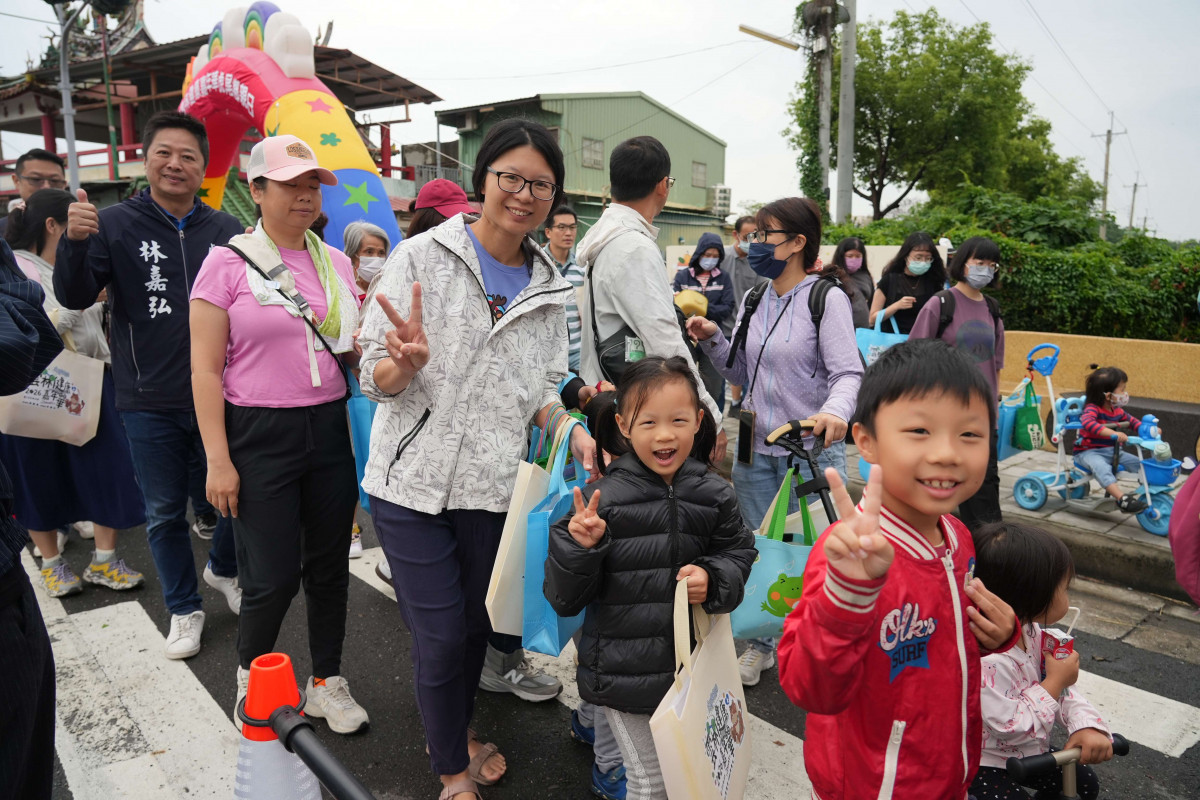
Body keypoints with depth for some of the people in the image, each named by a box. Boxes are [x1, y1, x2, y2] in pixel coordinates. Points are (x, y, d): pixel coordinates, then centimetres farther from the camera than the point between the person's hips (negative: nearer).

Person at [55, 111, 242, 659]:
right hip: (149, 403, -1)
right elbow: (74, 297, -8)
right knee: (165, 513, 12)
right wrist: (74, 241, -25)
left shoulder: (224, 230, 2)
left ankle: (223, 570, 41)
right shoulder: (115, 224, -2)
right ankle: (184, 608, 31)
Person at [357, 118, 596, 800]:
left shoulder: (549, 287, 6)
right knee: (442, 635, 4)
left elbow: (543, 386, 10)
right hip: (414, 481, -3)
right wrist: (406, 364, -30)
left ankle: (461, 733, 47)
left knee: (478, 623, 19)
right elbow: (375, 377, -7)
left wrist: (572, 431, -10)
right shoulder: (421, 257, -6)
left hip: (496, 485, 4)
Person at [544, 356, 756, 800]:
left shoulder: (714, 495, -7)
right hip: (624, 675, -3)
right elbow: (564, 599, -12)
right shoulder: (603, 499, -16)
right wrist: (580, 548, -31)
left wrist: (713, 580, -16)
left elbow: (740, 556, 5)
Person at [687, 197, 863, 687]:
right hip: (756, 448, 6)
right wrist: (713, 341, -1)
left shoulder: (826, 298, -9)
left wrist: (835, 411, -38)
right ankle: (761, 645, 34)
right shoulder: (753, 302, 10)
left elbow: (848, 372, -18)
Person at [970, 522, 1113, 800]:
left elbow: (1062, 687, 0)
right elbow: (1012, 727, -30)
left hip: (1030, 751, 9)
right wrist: (1055, 681, -24)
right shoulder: (987, 661, -38)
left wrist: (1088, 724, -19)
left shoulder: (1031, 630, -8)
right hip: (987, 764, -9)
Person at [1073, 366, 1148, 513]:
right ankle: (1122, 499, -45)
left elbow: (1132, 421, 22)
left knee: (1139, 463, -1)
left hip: (1111, 451, 8)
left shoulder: (1118, 411, 9)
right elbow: (1088, 422, -39)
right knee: (1101, 467, -37)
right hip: (1088, 452, -8)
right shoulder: (1092, 409, -18)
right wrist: (1113, 433, -49)